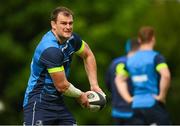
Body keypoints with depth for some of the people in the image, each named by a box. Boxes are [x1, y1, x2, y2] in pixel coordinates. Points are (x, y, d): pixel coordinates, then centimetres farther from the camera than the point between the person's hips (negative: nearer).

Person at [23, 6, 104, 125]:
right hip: (38, 103, -9)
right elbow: (62, 86, -18)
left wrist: (94, 85, 16)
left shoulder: (71, 39, 1)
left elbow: (88, 55, 23)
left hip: (57, 102, 9)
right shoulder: (50, 49, -24)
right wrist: (80, 96, 0)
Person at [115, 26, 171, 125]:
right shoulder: (156, 57, -9)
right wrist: (162, 96, -14)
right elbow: (166, 75, -26)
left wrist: (128, 99, 15)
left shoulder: (131, 59, 12)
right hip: (153, 104, -6)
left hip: (137, 105, 6)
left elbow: (119, 80, 21)